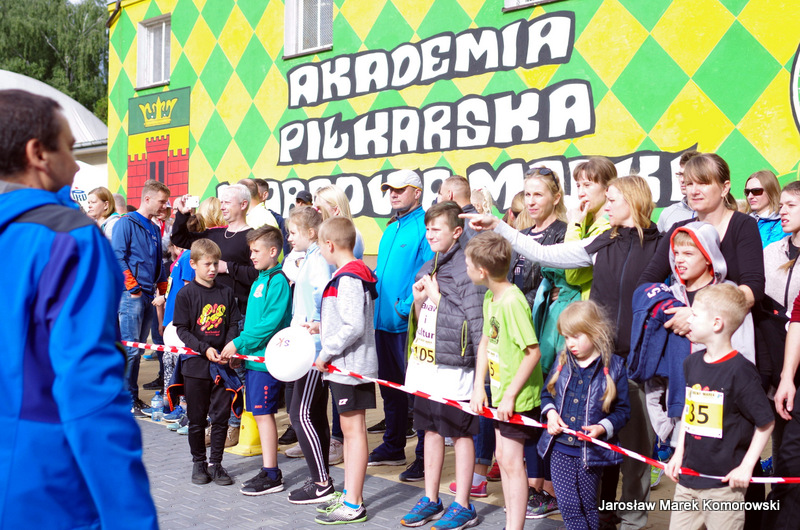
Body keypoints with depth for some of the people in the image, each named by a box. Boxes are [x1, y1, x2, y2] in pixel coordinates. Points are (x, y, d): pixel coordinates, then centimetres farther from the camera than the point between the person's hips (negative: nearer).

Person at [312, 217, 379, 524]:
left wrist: (326, 353, -17)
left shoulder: (348, 278, -18)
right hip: (347, 365, 10)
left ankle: (353, 506, 4)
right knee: (350, 430, 16)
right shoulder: (356, 273, 13)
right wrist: (322, 327, 10)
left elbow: (354, 327, -26)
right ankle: (350, 494, 26)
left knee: (354, 430, -4)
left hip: (351, 366, -10)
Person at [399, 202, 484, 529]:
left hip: (452, 367, -8)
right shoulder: (427, 268, 13)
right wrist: (418, 300, 0)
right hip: (425, 365, 8)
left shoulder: (466, 269, -12)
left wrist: (437, 298, -13)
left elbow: (475, 321, -17)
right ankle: (431, 500, 27)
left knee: (461, 433, 4)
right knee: (431, 431, 15)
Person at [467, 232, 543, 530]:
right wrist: (478, 386, 4)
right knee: (503, 457, 15)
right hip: (499, 393, 9)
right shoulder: (490, 297, 5)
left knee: (511, 461, -4)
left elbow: (533, 352, -24)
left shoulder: (512, 301, -23)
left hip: (518, 397, -9)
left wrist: (510, 395, -19)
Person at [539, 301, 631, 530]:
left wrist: (603, 428, -18)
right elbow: (547, 393, 17)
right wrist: (550, 412, -4)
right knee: (568, 505, -1)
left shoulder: (613, 367, -7)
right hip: (560, 447, 3)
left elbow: (622, 409, -3)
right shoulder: (563, 362, 5)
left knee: (588, 506, 12)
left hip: (592, 450, -3)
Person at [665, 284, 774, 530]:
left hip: (724, 484, -6)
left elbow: (766, 423, -10)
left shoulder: (740, 370, -16)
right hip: (688, 477, 6)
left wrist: (746, 467, -12)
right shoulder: (692, 363, 5)